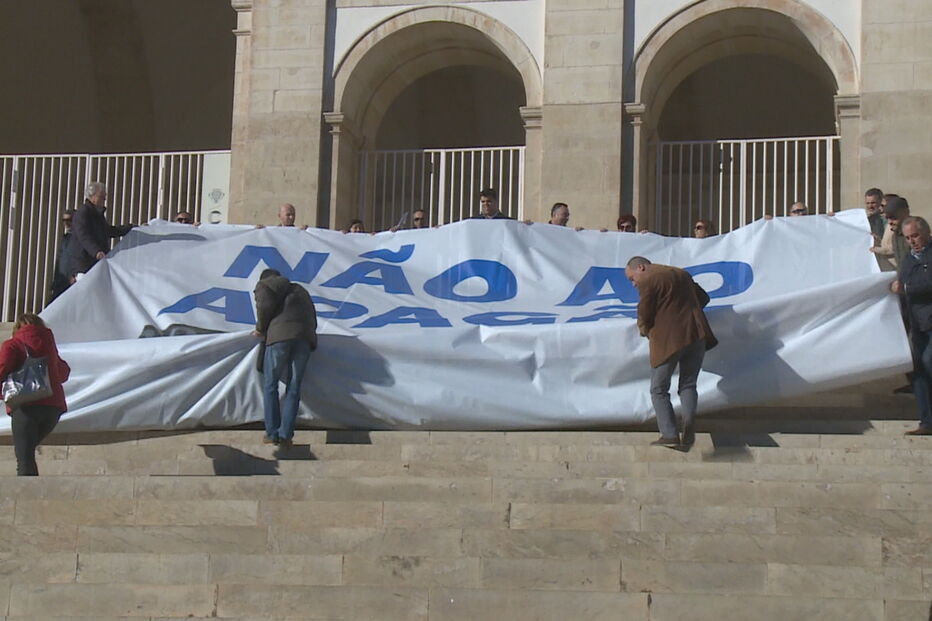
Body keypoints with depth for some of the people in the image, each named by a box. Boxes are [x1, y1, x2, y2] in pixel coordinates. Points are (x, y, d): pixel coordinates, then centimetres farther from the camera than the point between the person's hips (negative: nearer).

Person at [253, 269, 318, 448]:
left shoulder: (263, 285, 19)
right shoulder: (299, 290, 36)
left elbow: (265, 306, -1)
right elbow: (312, 318, 25)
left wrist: (260, 328, 11)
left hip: (280, 334, -4)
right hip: (305, 337, 4)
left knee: (270, 386, 6)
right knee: (293, 388, 6)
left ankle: (272, 433, 1)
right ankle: (286, 434, -3)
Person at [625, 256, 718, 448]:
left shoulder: (647, 281, -5)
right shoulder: (681, 274, 19)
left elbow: (644, 315, -7)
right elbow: (703, 298, 25)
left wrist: (645, 329, 13)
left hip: (668, 339, -6)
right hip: (696, 335, 6)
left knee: (659, 389, 6)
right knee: (688, 385, 14)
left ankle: (669, 434, -3)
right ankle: (689, 418, -12)